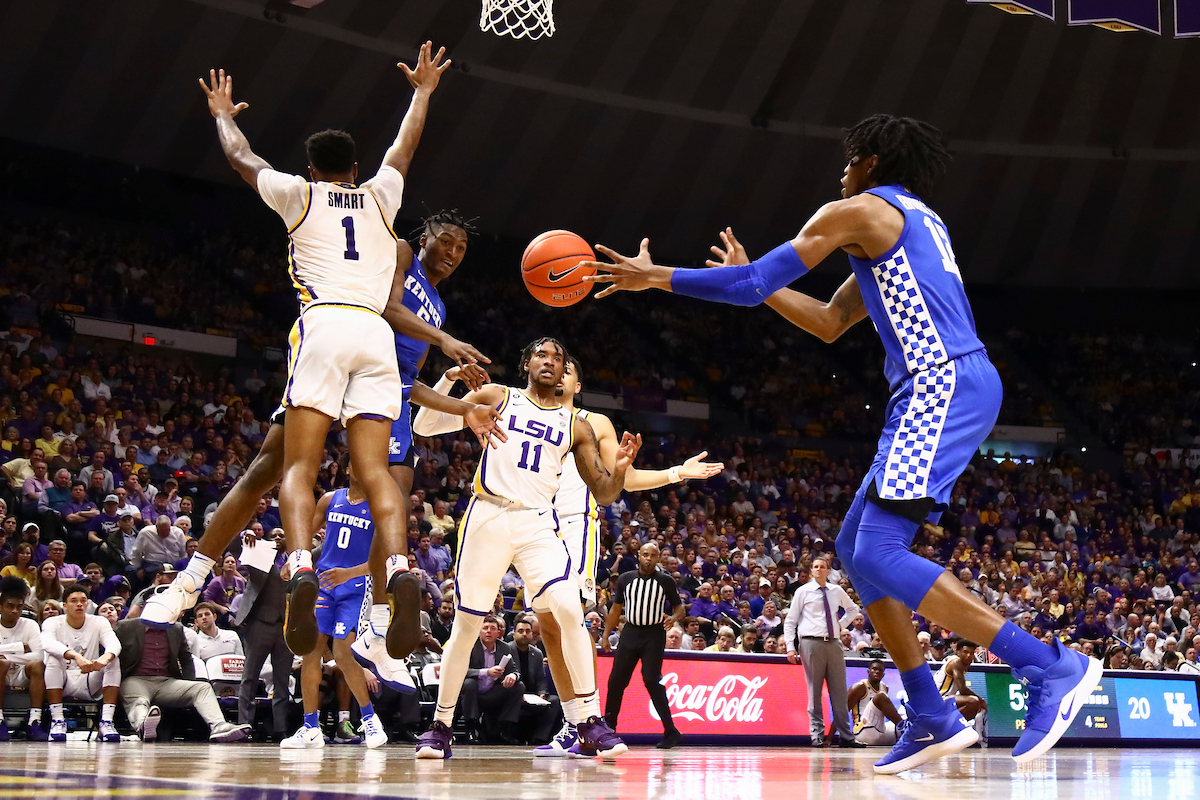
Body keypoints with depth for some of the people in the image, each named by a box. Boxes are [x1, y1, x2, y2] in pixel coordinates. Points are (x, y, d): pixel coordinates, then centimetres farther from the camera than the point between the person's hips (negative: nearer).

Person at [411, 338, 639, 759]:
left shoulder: (575, 426, 15)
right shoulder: (497, 397, 9)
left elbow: (603, 493, 13)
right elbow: (424, 426, 5)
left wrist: (620, 468, -9)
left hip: (538, 524, 1)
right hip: (488, 516, -1)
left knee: (569, 609, -18)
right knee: (467, 622, 0)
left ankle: (591, 725, -14)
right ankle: (440, 727, 13)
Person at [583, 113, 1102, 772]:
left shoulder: (857, 211, 0)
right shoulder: (916, 222, 29)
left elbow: (753, 286, -2)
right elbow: (829, 324, 34)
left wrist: (656, 277, 9)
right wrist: (747, 274, 37)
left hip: (941, 384, -10)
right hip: (940, 389, 10)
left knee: (878, 553, -18)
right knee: (856, 546, 11)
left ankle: (1050, 666, -23)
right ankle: (933, 719, 7)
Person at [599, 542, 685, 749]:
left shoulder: (665, 581, 1)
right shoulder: (625, 579, 8)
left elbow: (679, 608, 5)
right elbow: (616, 609, 15)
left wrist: (673, 618, -18)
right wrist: (605, 635, 9)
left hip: (654, 634, -4)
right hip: (630, 631, 4)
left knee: (652, 680, -15)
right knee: (616, 680, 1)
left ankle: (670, 731, -10)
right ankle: (608, 726, 17)